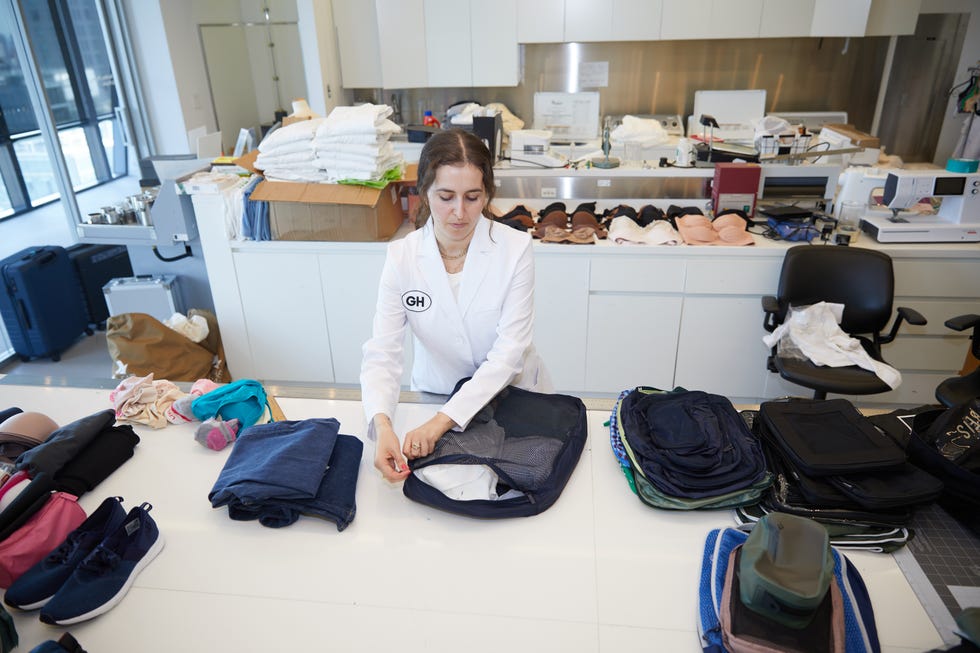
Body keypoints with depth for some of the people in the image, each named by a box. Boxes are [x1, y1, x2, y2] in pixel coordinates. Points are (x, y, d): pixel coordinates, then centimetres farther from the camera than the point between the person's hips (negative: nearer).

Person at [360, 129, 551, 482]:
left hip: (510, 392, 0)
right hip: (436, 393, 0)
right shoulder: (401, 257, -11)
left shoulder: (515, 248, -16)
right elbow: (382, 352, -15)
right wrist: (382, 424, -35)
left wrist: (441, 421, -30)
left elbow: (508, 353, -20)